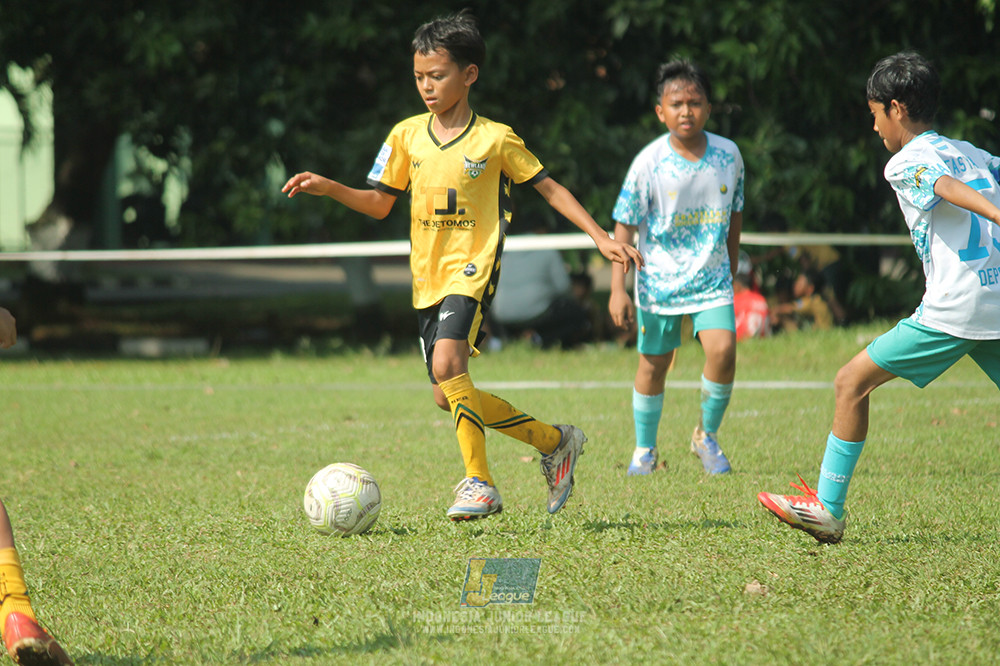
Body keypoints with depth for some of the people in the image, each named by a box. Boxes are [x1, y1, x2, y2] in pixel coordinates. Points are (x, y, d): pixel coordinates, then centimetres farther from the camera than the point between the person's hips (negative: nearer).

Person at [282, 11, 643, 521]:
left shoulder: (495, 139, -4)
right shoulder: (407, 136, 7)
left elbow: (550, 188, 4)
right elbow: (379, 204, 12)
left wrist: (601, 238, 0)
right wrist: (327, 188, -4)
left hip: (472, 270, -6)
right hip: (427, 278, 6)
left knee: (447, 366, -26)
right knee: (449, 398, 5)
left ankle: (479, 484, -13)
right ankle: (554, 441, 21)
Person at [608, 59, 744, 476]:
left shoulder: (728, 155, -3)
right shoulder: (649, 163, -12)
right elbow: (624, 226, -7)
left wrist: (730, 270, 19)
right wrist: (618, 289, -11)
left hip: (711, 279, 1)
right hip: (659, 280, -1)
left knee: (722, 348, -18)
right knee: (653, 364, 7)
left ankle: (707, 436, 5)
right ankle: (644, 451, 26)